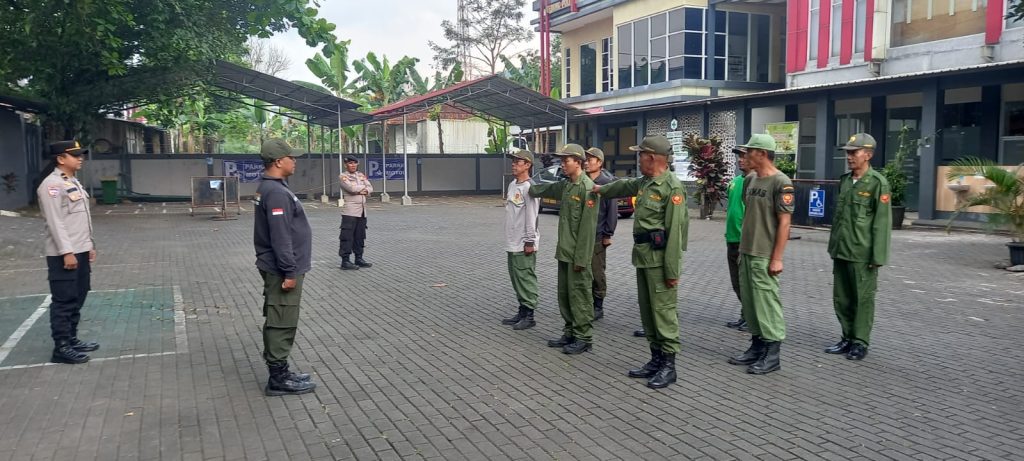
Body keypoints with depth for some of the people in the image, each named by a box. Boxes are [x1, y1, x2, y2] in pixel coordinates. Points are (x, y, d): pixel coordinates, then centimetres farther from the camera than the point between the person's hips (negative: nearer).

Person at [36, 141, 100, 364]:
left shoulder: (74, 182, 16)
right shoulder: (52, 185, -13)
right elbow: (55, 222, -19)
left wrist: (89, 245, 19)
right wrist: (66, 252, -22)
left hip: (80, 251, 9)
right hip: (64, 254, -9)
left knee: (77, 299, 15)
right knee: (64, 302, -5)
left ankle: (71, 339, 25)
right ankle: (61, 347, 1)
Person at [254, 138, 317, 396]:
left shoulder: (270, 188, 13)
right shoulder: (276, 192, -20)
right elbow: (281, 237, -24)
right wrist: (289, 271, -22)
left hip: (277, 268, 11)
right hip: (281, 269, -11)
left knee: (277, 322, 15)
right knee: (282, 324, -3)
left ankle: (279, 373, 24)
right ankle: (279, 379, 4)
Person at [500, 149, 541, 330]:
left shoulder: (529, 187, -14)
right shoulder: (512, 185, 13)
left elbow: (531, 217, -18)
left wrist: (530, 241, -19)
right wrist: (509, 240, 18)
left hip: (524, 244, -9)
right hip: (512, 243, 9)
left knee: (526, 279, -3)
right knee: (516, 278, 15)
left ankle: (529, 315, 4)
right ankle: (522, 311, 24)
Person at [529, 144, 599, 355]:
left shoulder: (587, 188, -16)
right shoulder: (565, 185, 10)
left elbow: (587, 227, -19)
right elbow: (546, 189, 34)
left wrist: (580, 258, -19)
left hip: (578, 254, -8)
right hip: (564, 251, 9)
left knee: (580, 295, -1)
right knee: (564, 295, 13)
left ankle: (584, 338, 8)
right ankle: (570, 333, 24)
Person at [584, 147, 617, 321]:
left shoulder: (606, 182, -7)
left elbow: (612, 210, -7)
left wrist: (608, 234, -9)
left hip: (597, 236, -5)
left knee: (597, 272, 2)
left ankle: (598, 307, 14)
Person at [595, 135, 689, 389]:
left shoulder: (672, 187, -15)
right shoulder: (645, 182, 13)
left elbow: (675, 231, -19)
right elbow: (625, 186, 37)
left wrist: (672, 270, -21)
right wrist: (602, 189, 53)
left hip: (660, 258, -9)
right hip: (643, 256, 9)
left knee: (663, 311, -4)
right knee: (647, 310, 13)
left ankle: (668, 365, 4)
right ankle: (656, 359, 21)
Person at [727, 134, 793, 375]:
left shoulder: (781, 183, -12)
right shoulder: (750, 180, 12)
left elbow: (784, 222, -14)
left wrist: (776, 258, -17)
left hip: (765, 256, -8)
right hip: (746, 253, 8)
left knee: (767, 303, -2)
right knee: (749, 302, 13)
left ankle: (771, 355, 7)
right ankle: (757, 347, 24)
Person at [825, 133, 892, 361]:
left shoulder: (877, 183, -10)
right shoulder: (845, 180, 11)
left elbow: (882, 222, -13)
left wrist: (878, 256, -15)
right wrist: (832, 245, 17)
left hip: (862, 254, -7)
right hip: (841, 251, 7)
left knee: (863, 299, 4)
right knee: (841, 298, 13)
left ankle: (860, 342, 14)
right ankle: (847, 338, 25)